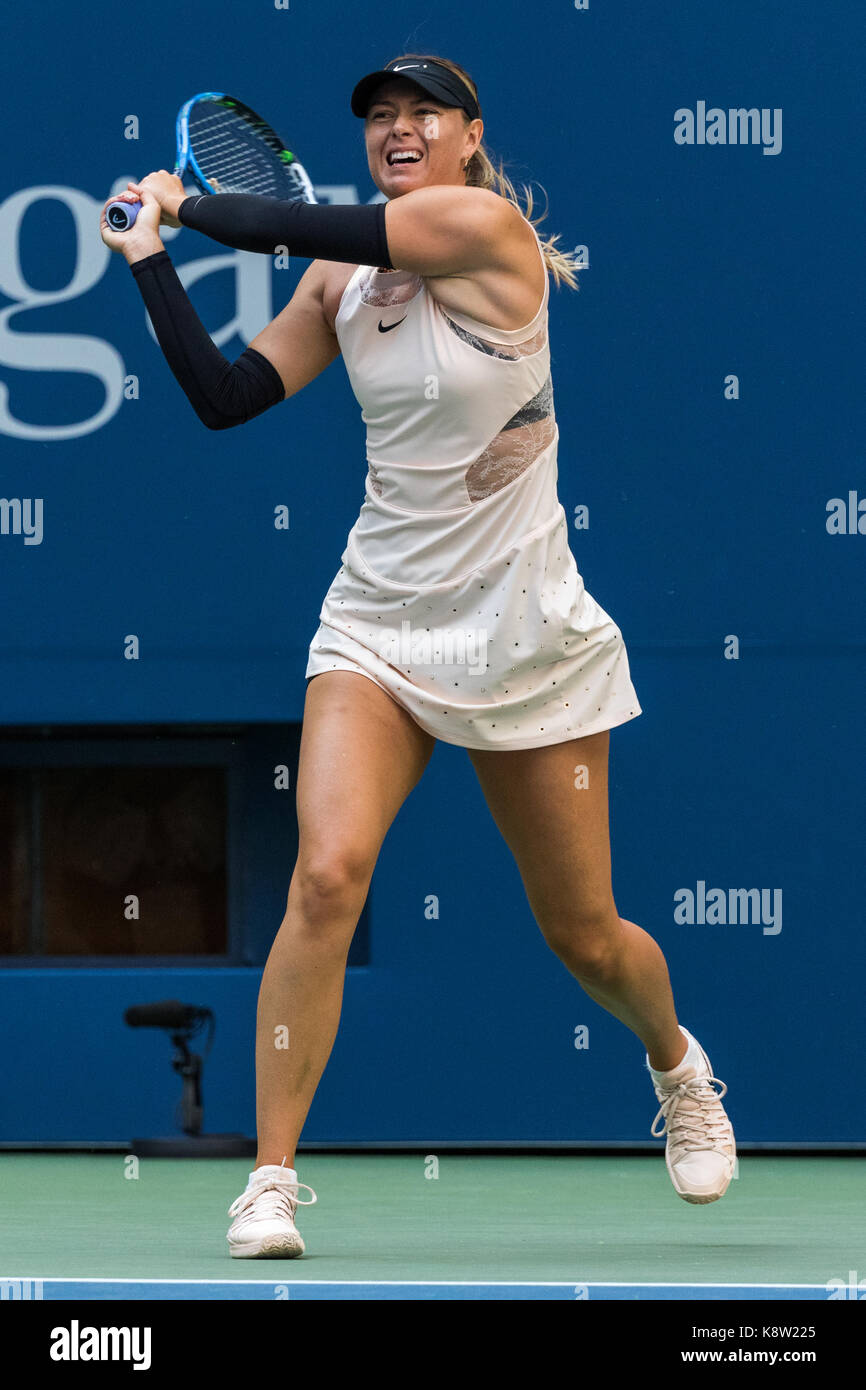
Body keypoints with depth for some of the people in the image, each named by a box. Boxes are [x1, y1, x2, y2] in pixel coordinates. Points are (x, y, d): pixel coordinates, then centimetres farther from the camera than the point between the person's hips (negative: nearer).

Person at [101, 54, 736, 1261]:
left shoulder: (491, 229, -13)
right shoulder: (343, 281, 5)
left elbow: (290, 226, -17)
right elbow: (224, 398, 3)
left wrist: (186, 202, 0)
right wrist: (153, 257, -1)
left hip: (526, 637, -3)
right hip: (379, 625, 3)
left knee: (584, 937, 7)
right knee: (326, 877, -20)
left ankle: (678, 1069, 42)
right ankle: (272, 1179, -15)